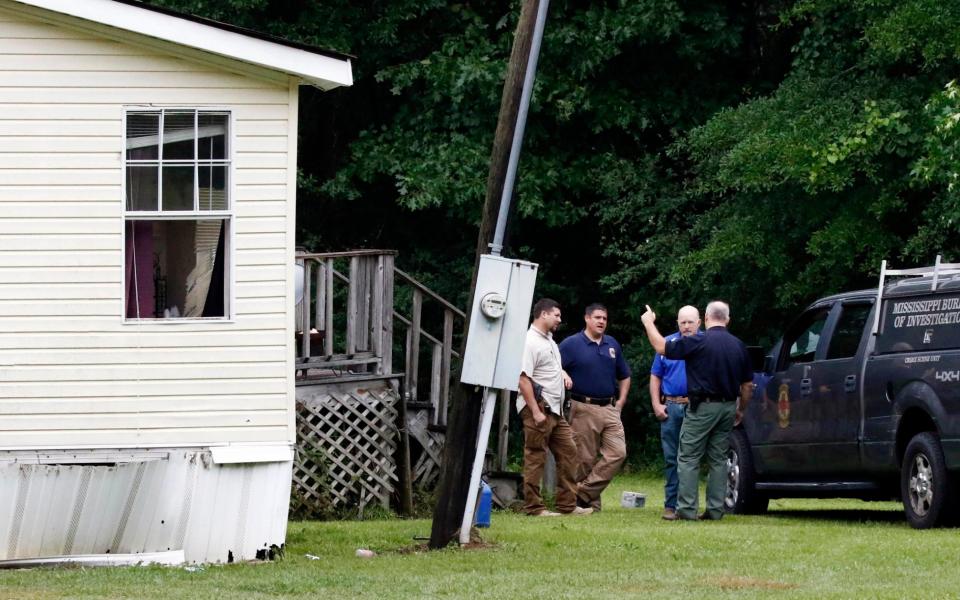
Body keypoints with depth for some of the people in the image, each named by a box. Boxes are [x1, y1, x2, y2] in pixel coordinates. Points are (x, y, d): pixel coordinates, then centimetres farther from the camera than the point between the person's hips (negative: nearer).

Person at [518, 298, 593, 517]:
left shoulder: (549, 340, 18)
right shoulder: (530, 342, -13)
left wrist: (562, 372, 13)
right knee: (535, 457, -5)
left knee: (568, 452, 9)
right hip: (538, 407, -10)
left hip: (555, 409, 10)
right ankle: (533, 506, -2)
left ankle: (567, 504, 13)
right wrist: (535, 412, -23)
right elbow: (523, 378, -19)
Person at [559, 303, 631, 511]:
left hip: (610, 408, 5)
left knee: (618, 452, -7)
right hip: (584, 409, -5)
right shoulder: (571, 344, -3)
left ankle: (584, 492, -3)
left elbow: (624, 376, 22)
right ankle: (591, 502, 7)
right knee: (585, 459, -2)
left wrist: (620, 402, 13)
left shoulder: (612, 345, 14)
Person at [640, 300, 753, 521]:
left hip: (703, 406, -5)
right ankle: (715, 509, 8)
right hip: (727, 407, 5)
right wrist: (740, 410, 24)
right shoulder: (738, 346, 7)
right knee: (718, 459, 11)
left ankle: (686, 508, -6)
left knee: (688, 458, 0)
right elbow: (748, 385, 11)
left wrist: (648, 323, 10)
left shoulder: (698, 342, -11)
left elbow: (661, 347, -5)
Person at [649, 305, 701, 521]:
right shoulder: (668, 344, 10)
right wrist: (656, 404, 3)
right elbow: (655, 377, 14)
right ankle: (671, 505, 6)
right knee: (671, 458, 3)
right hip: (671, 406, 2)